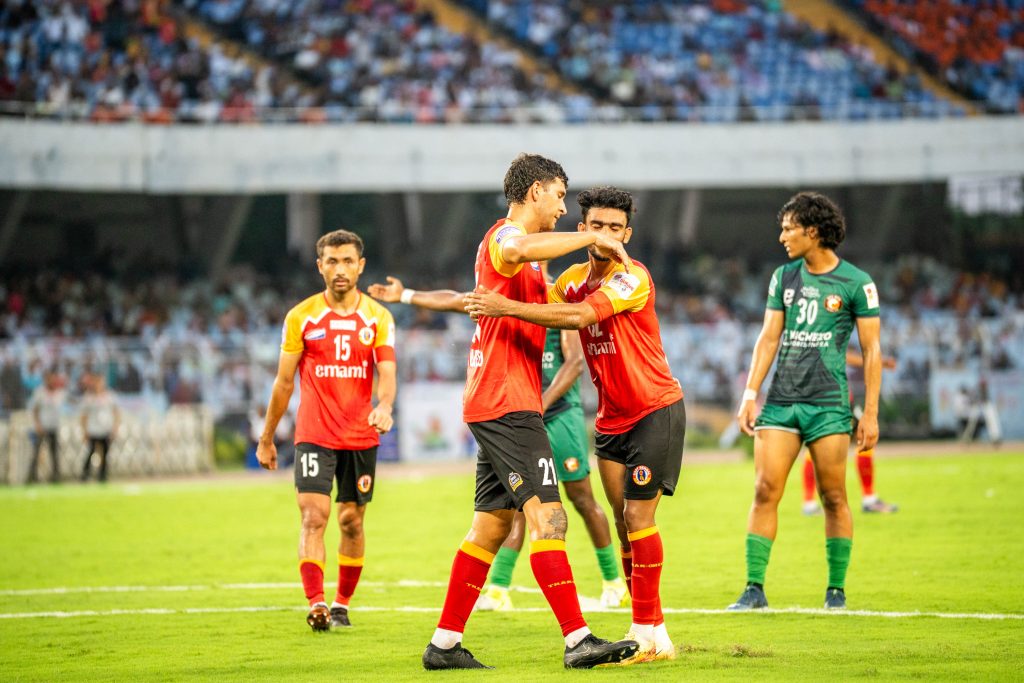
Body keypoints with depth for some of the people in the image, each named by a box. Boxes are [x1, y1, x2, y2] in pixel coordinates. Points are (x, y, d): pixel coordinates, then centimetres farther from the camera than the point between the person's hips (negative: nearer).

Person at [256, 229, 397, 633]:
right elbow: (284, 381, 7)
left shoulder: (377, 318, 3)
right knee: (313, 516, -14)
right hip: (314, 435, -1)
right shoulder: (301, 318, 1)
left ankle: (342, 605, 20)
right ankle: (316, 605, -21)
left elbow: (386, 373, -9)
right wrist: (267, 439, 9)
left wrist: (384, 406, -31)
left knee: (352, 521, 7)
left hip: (361, 437, 1)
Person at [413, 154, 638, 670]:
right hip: (507, 401, -11)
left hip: (495, 406, 11)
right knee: (546, 517, -15)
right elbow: (519, 250, -36)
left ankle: (445, 644, 13)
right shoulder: (504, 235, -9)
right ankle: (577, 641, -21)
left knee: (491, 526, 11)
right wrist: (590, 237, -26)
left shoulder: (509, 240, 23)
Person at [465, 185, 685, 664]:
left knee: (639, 519, -11)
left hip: (656, 411, -7)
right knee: (623, 522, 5)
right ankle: (646, 628, 10)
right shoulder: (574, 279, 6)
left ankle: (650, 633, -9)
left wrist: (506, 307, -35)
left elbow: (578, 316, -31)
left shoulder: (632, 278, -19)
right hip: (611, 418, 7)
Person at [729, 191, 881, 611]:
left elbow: (871, 351, 0)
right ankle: (754, 588, -3)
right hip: (780, 401, 4)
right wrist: (750, 395, 4)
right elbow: (769, 338, 13)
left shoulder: (856, 283, -1)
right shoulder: (784, 277, 12)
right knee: (765, 491, -5)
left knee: (834, 497, -1)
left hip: (828, 403, -4)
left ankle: (836, 589, 9)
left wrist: (871, 413, -4)